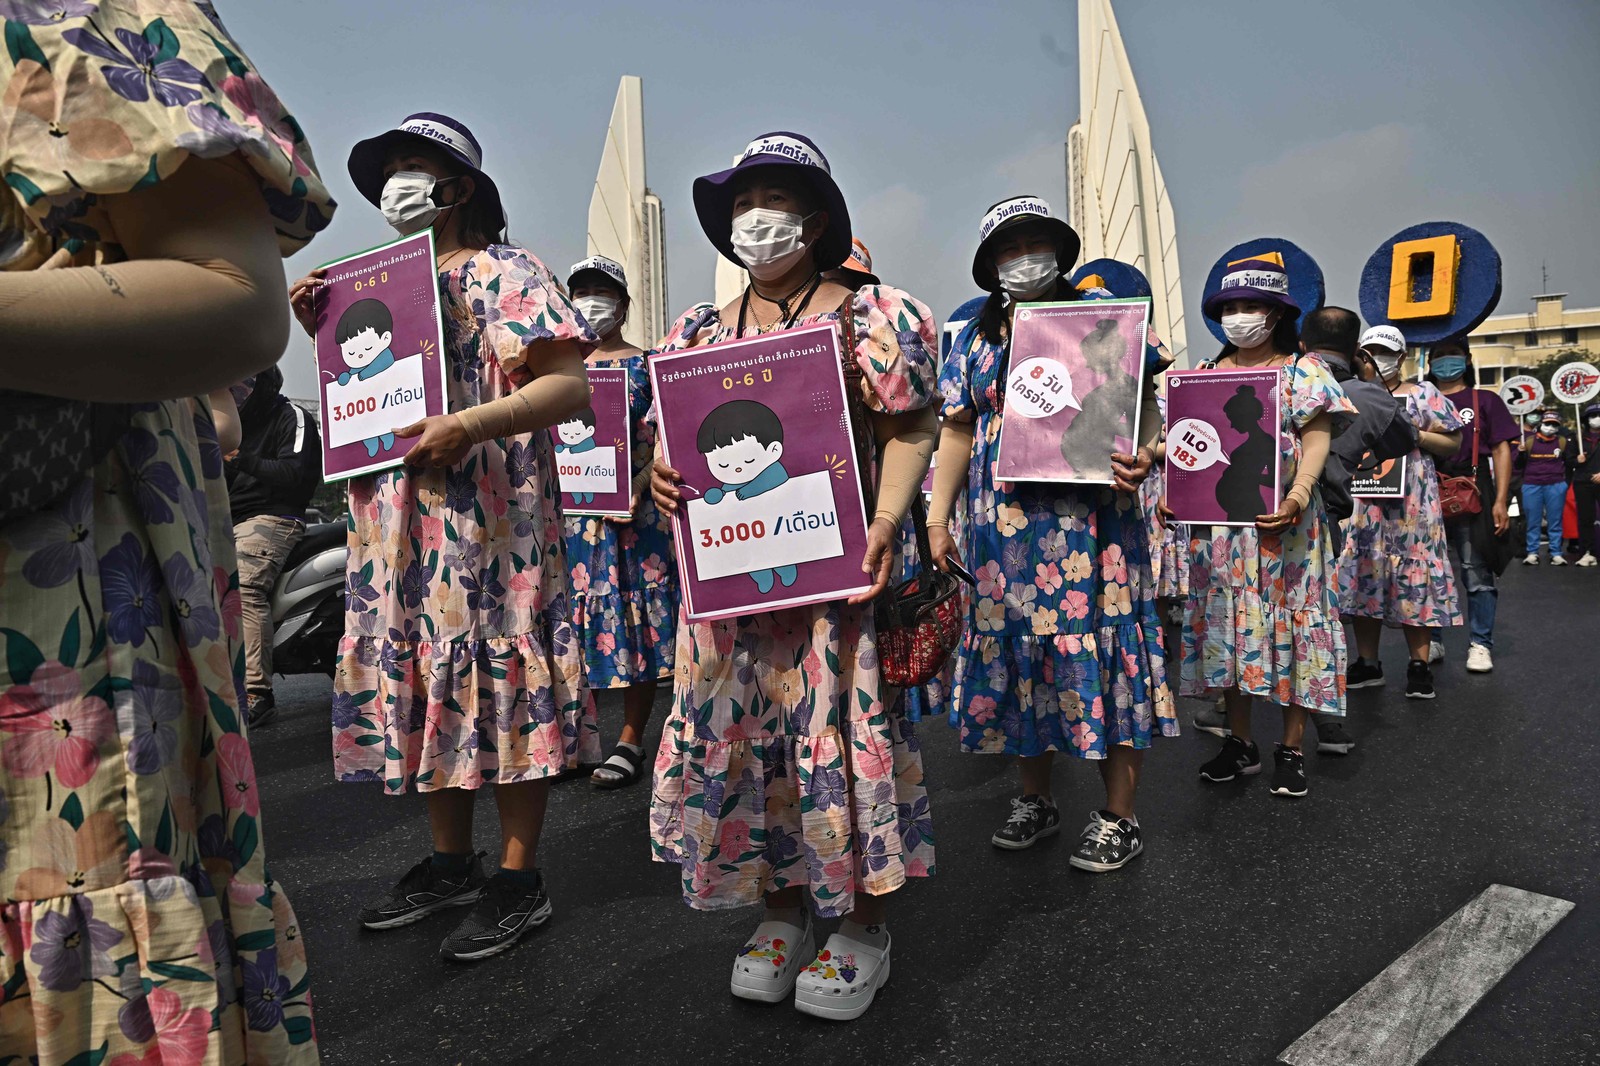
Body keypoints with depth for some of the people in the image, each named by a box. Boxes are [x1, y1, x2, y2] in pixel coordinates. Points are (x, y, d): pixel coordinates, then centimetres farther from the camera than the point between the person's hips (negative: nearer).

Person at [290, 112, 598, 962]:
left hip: (488, 520, -8)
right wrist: (321, 331, 10)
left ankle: (518, 879, 7)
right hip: (397, 527, 8)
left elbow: (571, 384, -13)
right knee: (424, 684, 11)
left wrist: (468, 425, -24)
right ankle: (450, 862, 25)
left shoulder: (504, 274, -1)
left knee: (498, 681, -4)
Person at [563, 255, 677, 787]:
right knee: (580, 612, 7)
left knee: (635, 615, -3)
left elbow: (663, 443, -4)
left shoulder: (647, 367, 3)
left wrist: (637, 493, -19)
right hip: (572, 510, 4)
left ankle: (630, 740, 5)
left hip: (631, 510, -4)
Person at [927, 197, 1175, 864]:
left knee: (1100, 649, -2)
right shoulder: (974, 340, 15)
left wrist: (1144, 453, -18)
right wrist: (938, 518, 6)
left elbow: (1146, 400, 3)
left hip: (1091, 520, -3)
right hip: (1003, 528, 4)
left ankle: (1118, 817, 11)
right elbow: (957, 433, 13)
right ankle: (1035, 801, 25)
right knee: (1018, 651, 8)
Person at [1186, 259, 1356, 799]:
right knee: (1228, 621, 6)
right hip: (1218, 519, 4)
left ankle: (1291, 749, 10)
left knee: (1288, 619, -1)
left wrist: (1298, 496, -24)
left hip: (1282, 519, -3)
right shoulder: (1207, 374, 13)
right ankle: (1240, 743, 18)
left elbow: (1317, 440, -6)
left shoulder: (1304, 370, 3)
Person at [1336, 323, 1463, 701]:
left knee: (1412, 574, -4)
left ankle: (1419, 665, 4)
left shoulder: (1423, 394, 6)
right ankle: (1367, 663, 10)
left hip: (1410, 501, -3)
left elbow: (1453, 442, 3)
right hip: (1360, 501, 3)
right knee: (1362, 574, 1)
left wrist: (1413, 434, -11)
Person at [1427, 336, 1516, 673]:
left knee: (1478, 575, -3)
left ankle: (1480, 644, 6)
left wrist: (1501, 501, -6)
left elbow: (1501, 450, 3)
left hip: (1472, 497, -2)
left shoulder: (1485, 401, 9)